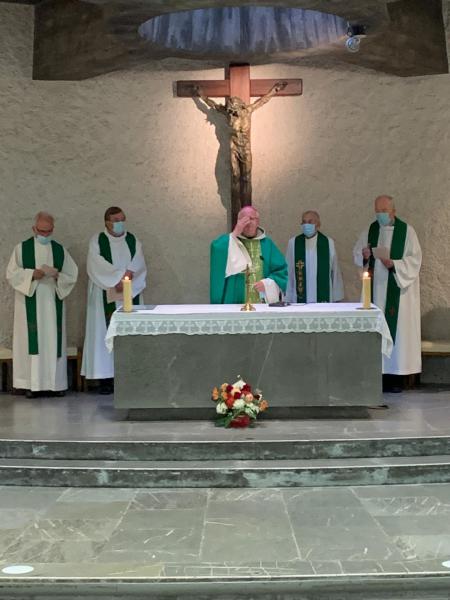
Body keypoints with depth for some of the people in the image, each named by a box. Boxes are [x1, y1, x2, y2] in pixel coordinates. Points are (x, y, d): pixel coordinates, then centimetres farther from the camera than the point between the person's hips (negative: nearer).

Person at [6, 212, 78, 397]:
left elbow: (72, 276, 7)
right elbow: (11, 274, -1)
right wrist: (32, 274, -16)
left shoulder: (60, 250, 9)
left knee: (53, 340, 2)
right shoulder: (22, 248, 3)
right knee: (31, 340, -4)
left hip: (53, 304, 2)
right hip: (29, 304, -2)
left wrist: (57, 275, -13)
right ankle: (31, 383, -1)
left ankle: (56, 382, 7)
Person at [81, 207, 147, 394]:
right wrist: (121, 275, -18)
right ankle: (105, 378, -1)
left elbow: (140, 268, 0)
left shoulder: (133, 241, 10)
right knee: (106, 334, -3)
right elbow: (97, 266, -12)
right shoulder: (97, 241, 1)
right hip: (105, 298, -2)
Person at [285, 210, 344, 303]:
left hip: (324, 299, 0)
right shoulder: (293, 243, 2)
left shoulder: (328, 243, 1)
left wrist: (336, 298, 4)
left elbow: (335, 272, 5)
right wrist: (287, 299, 1)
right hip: (300, 300, 0)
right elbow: (288, 273, 4)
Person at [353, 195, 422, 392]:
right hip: (375, 290, 3)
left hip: (397, 290, -3)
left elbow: (414, 259, -5)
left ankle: (396, 376, 1)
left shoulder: (406, 231, -2)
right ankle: (379, 373, 4)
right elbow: (356, 253, 14)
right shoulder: (370, 231, 10)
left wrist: (393, 264, -19)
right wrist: (364, 256, -8)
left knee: (396, 327, -4)